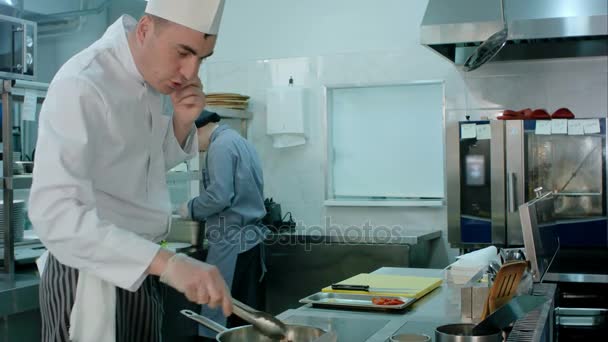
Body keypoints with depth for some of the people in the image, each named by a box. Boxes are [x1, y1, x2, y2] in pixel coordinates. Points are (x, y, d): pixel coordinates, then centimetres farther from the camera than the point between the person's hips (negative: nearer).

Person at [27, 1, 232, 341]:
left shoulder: (151, 75, 3)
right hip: (90, 276, -8)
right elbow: (55, 211, -34)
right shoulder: (82, 86, -23)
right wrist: (167, 262, -42)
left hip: (138, 269, 8)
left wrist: (182, 123, -7)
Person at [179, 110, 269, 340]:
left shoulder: (221, 145, -11)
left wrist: (191, 209, -4)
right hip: (251, 238, 9)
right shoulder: (240, 141, 18)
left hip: (232, 243, -9)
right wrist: (198, 210, 18)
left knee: (218, 321, -3)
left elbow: (219, 196, -21)